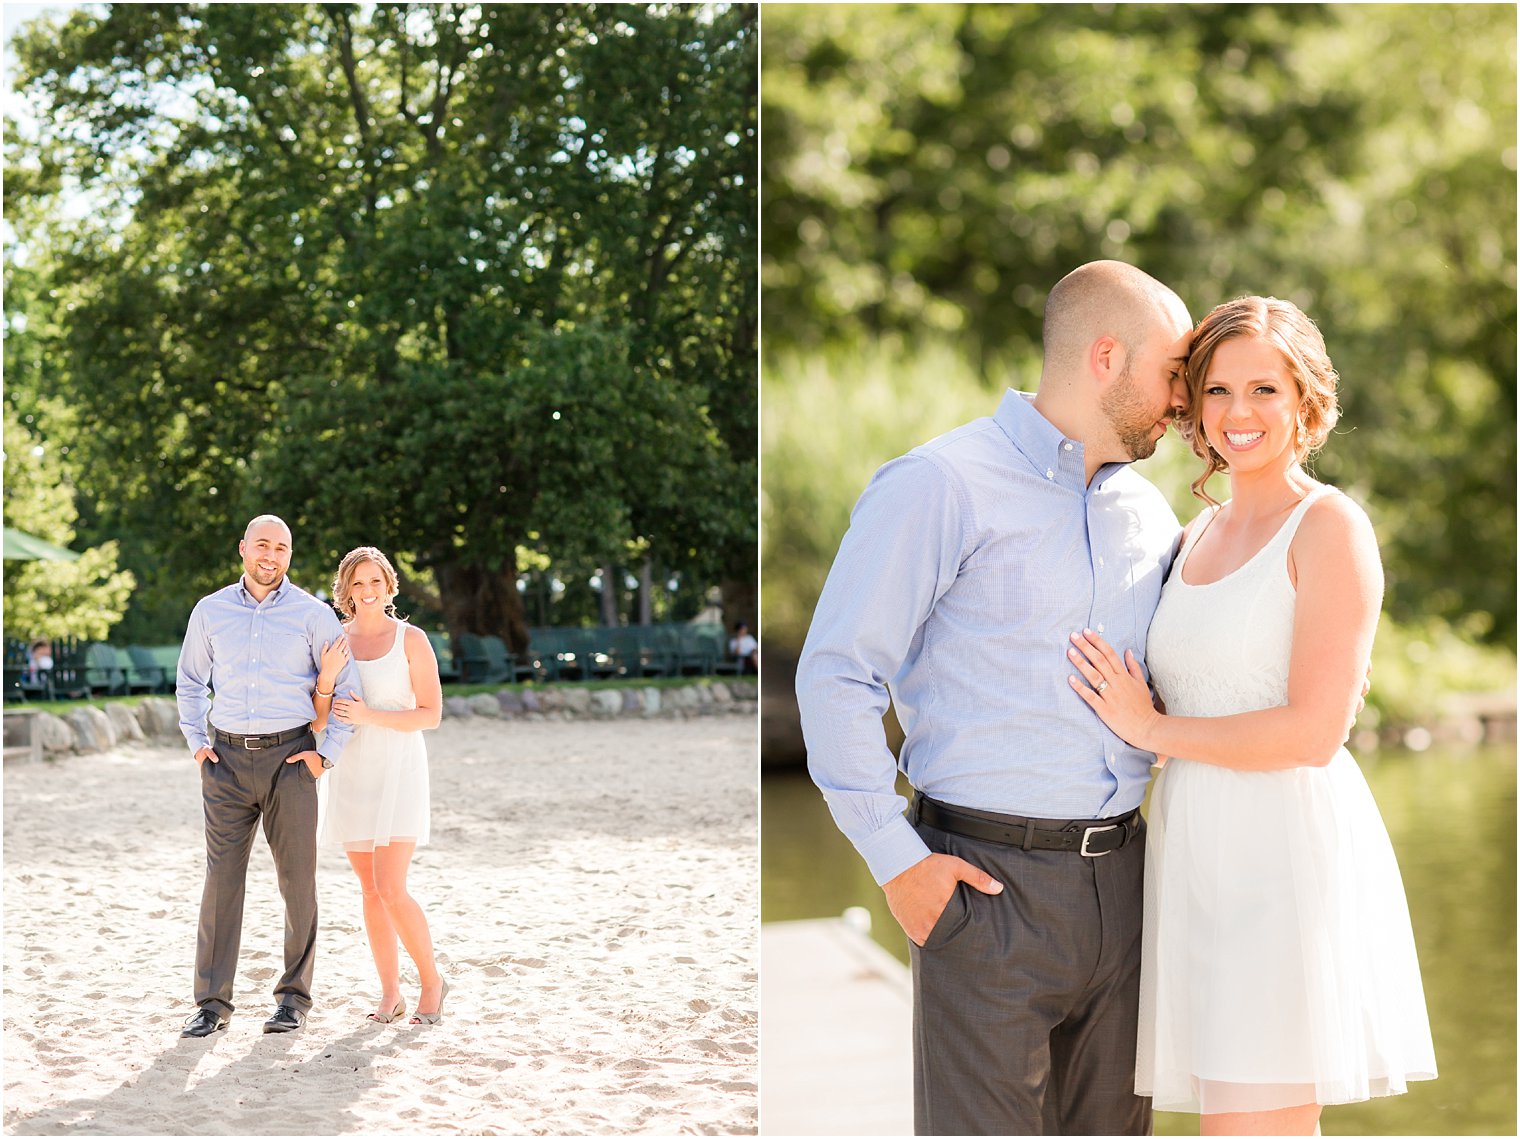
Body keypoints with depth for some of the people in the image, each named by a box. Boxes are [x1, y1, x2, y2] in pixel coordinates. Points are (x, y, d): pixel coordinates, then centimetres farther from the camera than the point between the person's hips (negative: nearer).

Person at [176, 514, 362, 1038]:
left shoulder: (313, 614, 0)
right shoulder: (210, 611, 7)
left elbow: (349, 688, 2)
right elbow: (190, 682, 20)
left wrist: (327, 754, -5)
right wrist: (196, 743, 8)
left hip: (289, 758, -1)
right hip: (227, 759, 2)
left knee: (297, 879, 0)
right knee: (222, 877, -2)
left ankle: (294, 997, 12)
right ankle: (212, 1003, 2)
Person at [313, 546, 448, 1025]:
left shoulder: (412, 640, -5)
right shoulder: (333, 642, 6)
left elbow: (431, 714, -7)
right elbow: (320, 721, 4)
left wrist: (371, 716, -19)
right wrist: (327, 678, -14)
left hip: (399, 771, -4)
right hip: (352, 774, 4)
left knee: (391, 891, -12)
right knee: (371, 890, 7)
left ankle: (432, 979, 7)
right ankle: (390, 992, 16)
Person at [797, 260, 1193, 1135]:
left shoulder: (1149, 513, 15)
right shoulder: (943, 486, -7)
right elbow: (836, 674, -10)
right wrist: (897, 860, -12)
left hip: (1120, 879, 7)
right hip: (990, 884, -6)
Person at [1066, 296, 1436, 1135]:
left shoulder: (1331, 527, -8)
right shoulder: (1203, 533, 16)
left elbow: (1315, 732, -16)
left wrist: (1151, 729, -10)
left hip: (1288, 851, -8)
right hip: (1204, 856, 8)